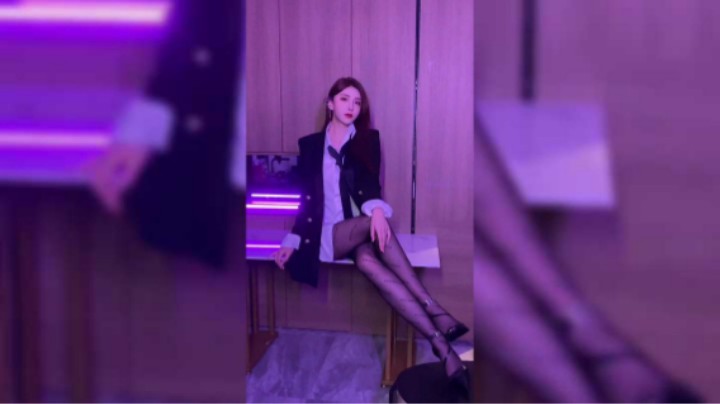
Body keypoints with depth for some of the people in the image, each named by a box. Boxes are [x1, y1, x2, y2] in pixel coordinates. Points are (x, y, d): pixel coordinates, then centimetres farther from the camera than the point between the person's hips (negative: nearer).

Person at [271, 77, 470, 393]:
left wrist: (377, 209, -33)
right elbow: (307, 199, 11)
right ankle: (437, 313, -41)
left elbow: (370, 182, -10)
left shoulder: (368, 140, 8)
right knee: (371, 235, -37)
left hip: (363, 230, 0)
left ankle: (439, 344, -39)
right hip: (327, 234, 0)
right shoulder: (310, 145, 12)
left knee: (367, 261, -38)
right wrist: (292, 242, 0)